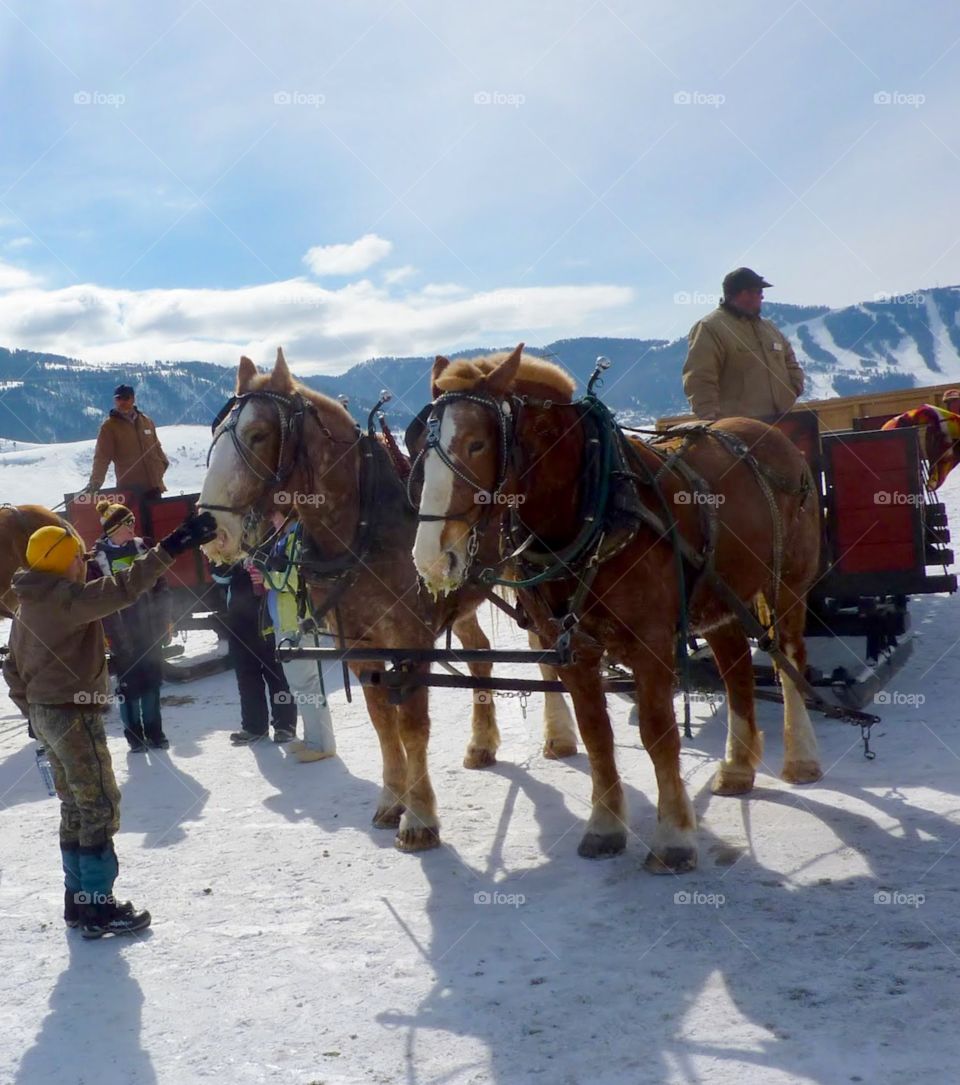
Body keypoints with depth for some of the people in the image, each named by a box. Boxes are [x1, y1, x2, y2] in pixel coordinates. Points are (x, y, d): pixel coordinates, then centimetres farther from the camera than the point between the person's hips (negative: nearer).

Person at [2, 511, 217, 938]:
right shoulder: (66, 597, -18)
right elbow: (121, 589, -31)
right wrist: (171, 547, -35)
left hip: (44, 712, 9)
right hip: (75, 713, -9)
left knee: (75, 807, 16)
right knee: (100, 807, -3)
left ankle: (79, 899, 23)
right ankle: (98, 907, -1)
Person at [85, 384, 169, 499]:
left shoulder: (147, 421, 10)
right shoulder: (109, 426, -5)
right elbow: (101, 456, -13)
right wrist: (95, 481, -26)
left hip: (153, 485, 5)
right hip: (129, 489, -5)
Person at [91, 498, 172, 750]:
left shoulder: (141, 548, 5)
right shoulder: (97, 558, -7)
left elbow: (160, 587, 9)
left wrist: (164, 623, 5)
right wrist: (105, 634, -11)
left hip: (149, 630, 4)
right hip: (121, 635, -4)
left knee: (151, 682, 9)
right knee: (129, 685, 2)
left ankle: (154, 731, 20)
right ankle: (134, 734, 14)